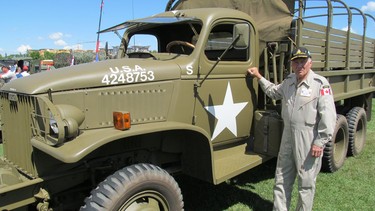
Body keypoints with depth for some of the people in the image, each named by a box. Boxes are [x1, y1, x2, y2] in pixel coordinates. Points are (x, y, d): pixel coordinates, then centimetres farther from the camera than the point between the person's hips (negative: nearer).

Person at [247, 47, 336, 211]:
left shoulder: (320, 84, -12)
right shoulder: (289, 81, 11)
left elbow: (328, 116, -16)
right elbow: (273, 92, 31)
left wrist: (320, 142, -17)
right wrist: (258, 77, 27)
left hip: (309, 141, -7)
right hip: (288, 137, 7)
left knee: (306, 183, 8)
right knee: (281, 180, 15)